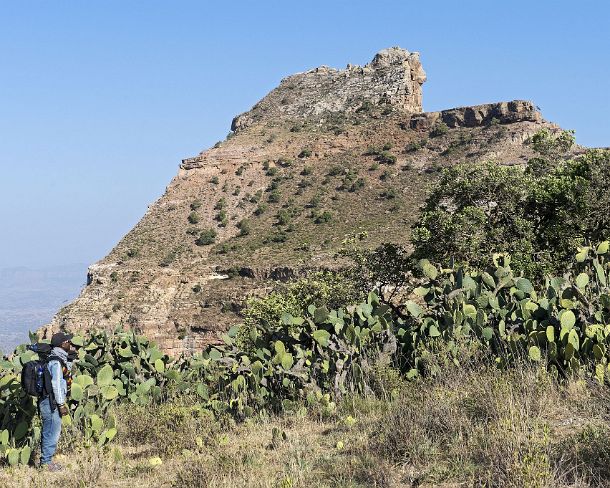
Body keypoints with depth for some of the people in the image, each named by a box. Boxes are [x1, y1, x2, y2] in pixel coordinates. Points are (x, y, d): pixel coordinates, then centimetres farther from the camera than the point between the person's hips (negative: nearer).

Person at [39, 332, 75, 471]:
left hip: (50, 403, 10)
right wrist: (61, 404, -19)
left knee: (48, 432, 16)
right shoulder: (56, 362, -17)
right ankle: (46, 462, 1)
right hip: (52, 403, -10)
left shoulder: (60, 359, 13)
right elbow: (57, 384, -21)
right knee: (52, 433, -5)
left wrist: (71, 352, 15)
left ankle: (45, 460, 23)